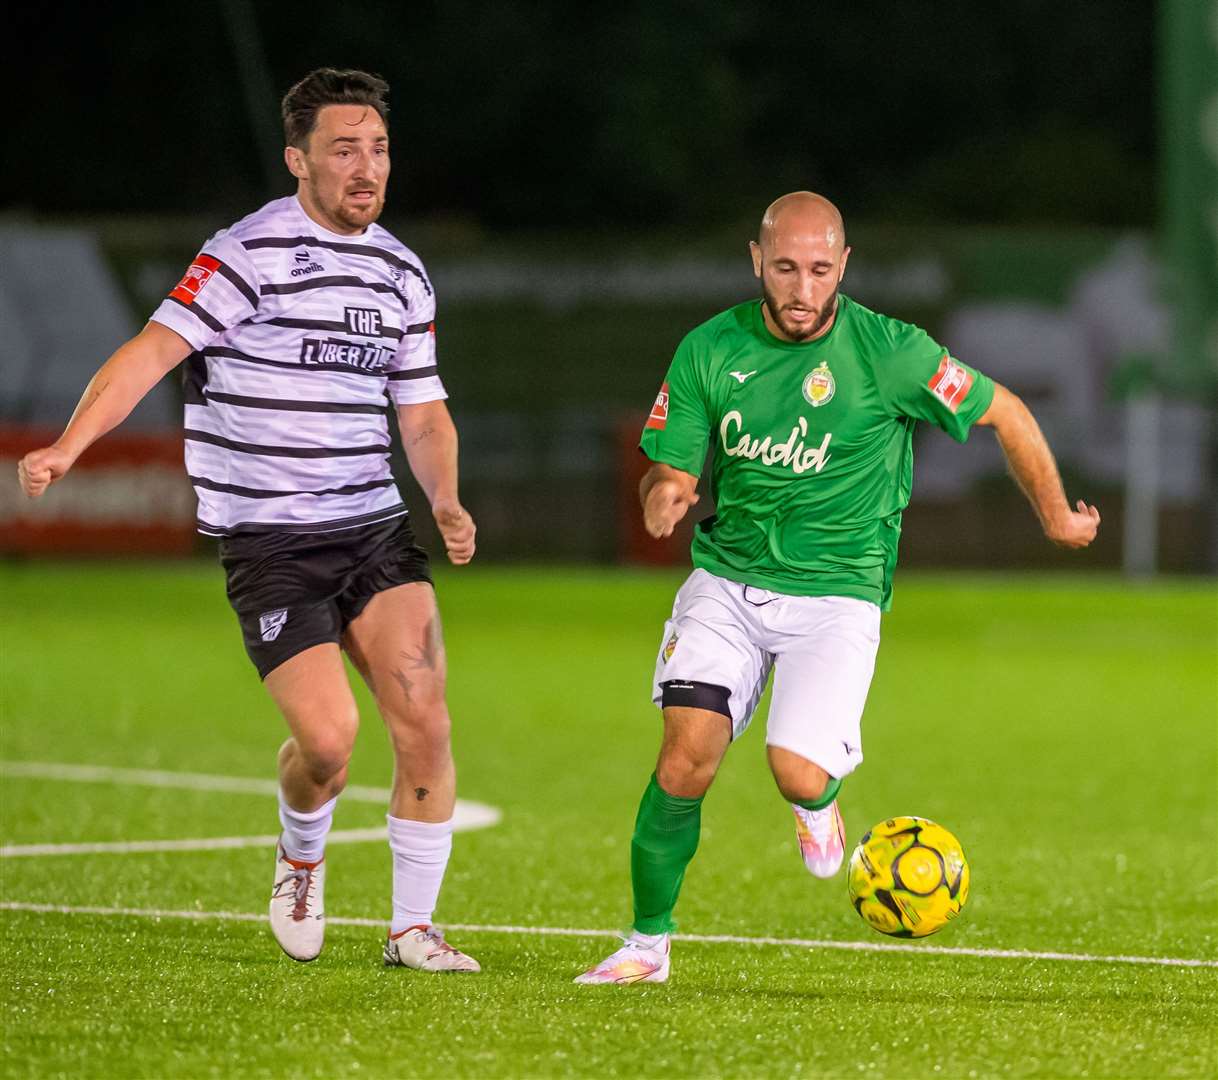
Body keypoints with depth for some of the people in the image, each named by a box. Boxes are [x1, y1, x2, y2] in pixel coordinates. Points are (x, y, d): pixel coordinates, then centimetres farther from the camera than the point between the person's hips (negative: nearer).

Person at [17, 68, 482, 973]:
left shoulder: (403, 273, 11)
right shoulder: (251, 253, -9)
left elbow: (423, 413, 19)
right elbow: (152, 351, -17)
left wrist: (448, 503, 0)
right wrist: (68, 446, -31)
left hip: (375, 529, 5)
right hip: (268, 546, -5)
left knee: (422, 716, -10)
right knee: (328, 737, -15)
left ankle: (413, 928, 5)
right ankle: (301, 857, 20)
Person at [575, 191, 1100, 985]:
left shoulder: (889, 352, -11)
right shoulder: (710, 351, -3)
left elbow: (1006, 415, 2)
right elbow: (670, 470, 3)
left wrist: (1057, 516, 14)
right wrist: (664, 495, -22)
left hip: (836, 596, -2)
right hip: (727, 583, 2)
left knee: (797, 774, -20)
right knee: (686, 763, -17)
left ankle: (819, 799, 20)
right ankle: (649, 942, 3)